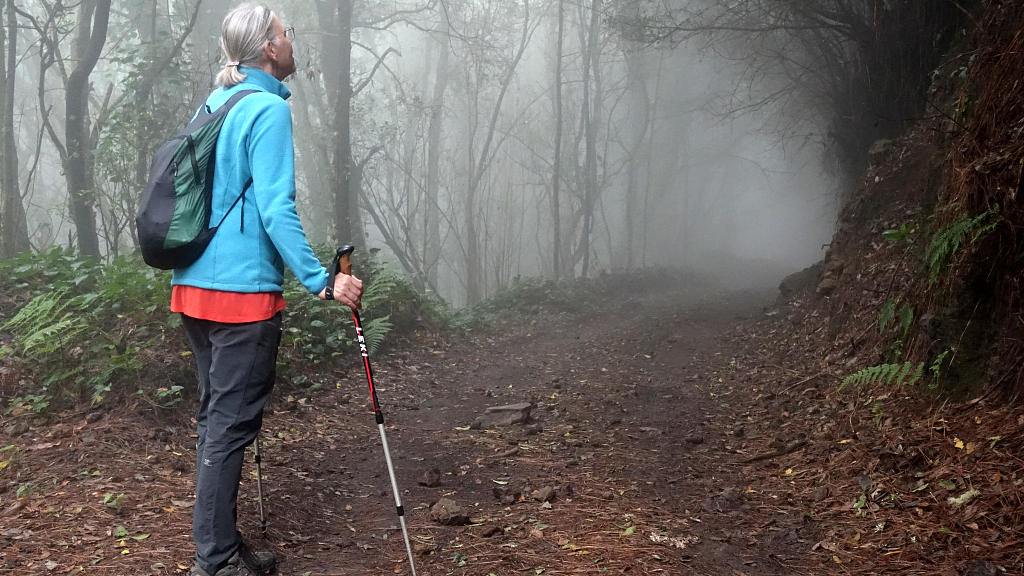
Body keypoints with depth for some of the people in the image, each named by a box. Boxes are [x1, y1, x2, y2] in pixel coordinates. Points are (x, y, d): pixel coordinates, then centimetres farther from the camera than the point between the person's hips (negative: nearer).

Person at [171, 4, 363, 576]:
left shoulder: (212, 105, 16)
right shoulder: (269, 109, -12)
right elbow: (276, 208, -20)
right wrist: (322, 281, -20)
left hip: (192, 286, 9)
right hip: (243, 291, -9)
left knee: (216, 416, 15)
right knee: (231, 425, -3)